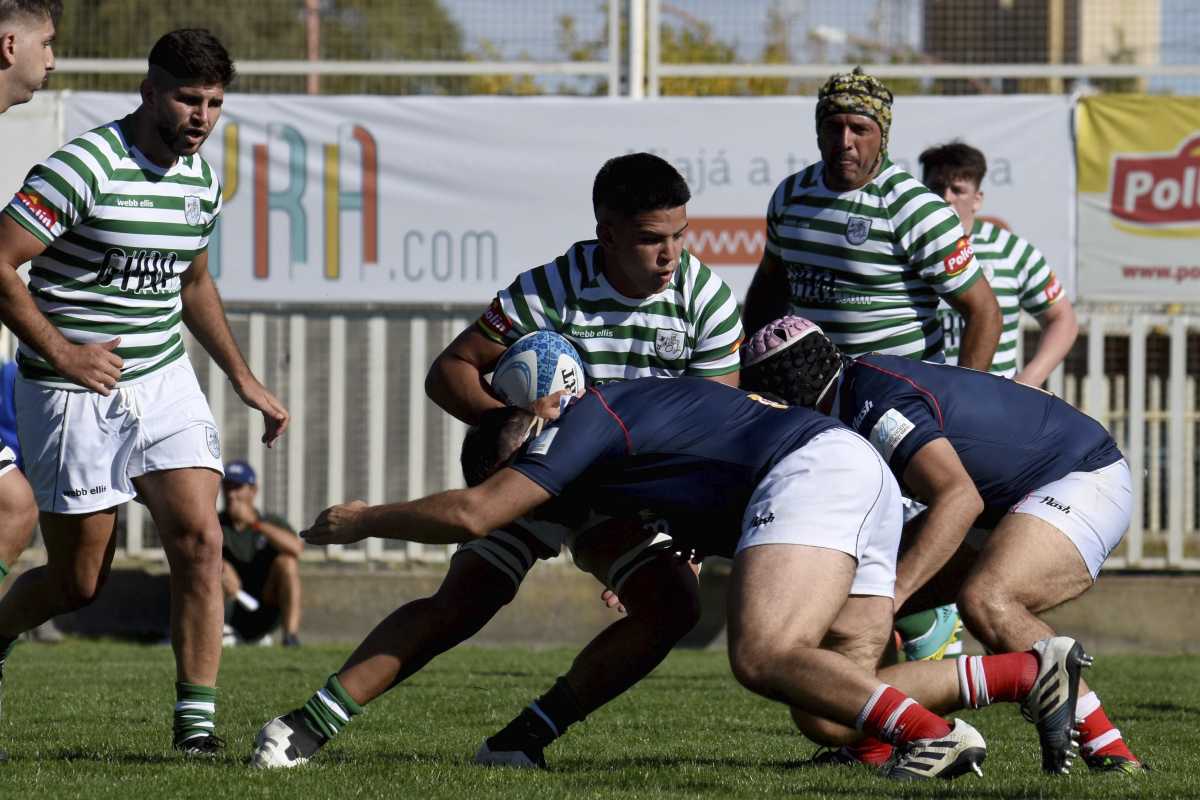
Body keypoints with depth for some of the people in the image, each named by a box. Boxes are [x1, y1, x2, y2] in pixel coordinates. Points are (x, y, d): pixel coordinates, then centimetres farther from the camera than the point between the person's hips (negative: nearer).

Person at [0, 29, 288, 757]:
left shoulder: (202, 180, 6)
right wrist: (60, 352, -19)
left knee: (200, 539, -11)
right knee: (79, 580, 2)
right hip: (75, 394, -6)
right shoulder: (84, 168, -18)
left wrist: (244, 380, 21)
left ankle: (197, 722, -7)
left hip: (164, 379, 6)